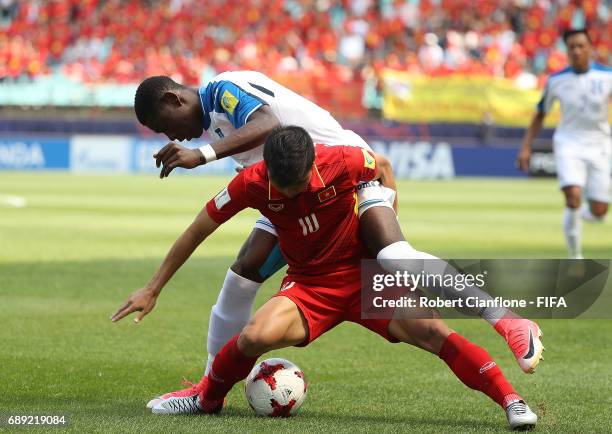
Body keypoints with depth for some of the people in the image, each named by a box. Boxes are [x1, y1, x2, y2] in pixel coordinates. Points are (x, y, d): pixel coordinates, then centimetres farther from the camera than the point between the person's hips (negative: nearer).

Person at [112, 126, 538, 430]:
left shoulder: (343, 162, -20)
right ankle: (207, 396, 0)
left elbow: (382, 167, 5)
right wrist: (153, 290, 0)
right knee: (257, 335, -28)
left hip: (366, 275, -1)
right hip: (309, 286, 1)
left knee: (433, 332, -23)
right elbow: (197, 231, -4)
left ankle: (512, 401, -15)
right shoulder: (251, 184, -16)